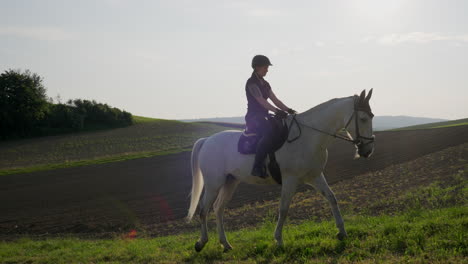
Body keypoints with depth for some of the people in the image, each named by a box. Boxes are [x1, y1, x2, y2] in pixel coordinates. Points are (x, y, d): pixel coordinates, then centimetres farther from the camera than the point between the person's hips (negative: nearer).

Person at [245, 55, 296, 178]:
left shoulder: (265, 84, 19)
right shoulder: (252, 82, -8)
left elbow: (275, 100, 15)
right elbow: (261, 100, -20)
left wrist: (288, 110, 0)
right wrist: (277, 111, -31)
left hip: (263, 118, 10)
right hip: (253, 118, -10)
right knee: (270, 133, -36)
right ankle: (257, 167, -35)